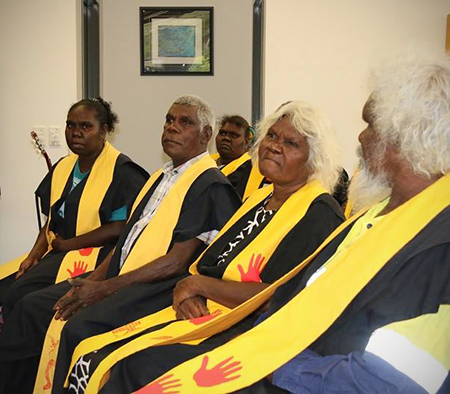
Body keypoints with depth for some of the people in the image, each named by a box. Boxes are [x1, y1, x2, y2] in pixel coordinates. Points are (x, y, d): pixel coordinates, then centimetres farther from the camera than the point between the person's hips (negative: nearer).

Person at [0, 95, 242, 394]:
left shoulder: (211, 186, -9)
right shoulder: (159, 177, 19)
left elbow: (177, 262, -16)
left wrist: (104, 289, -16)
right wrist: (92, 281, 1)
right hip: (118, 278, 9)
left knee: (82, 325, -30)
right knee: (32, 306, -1)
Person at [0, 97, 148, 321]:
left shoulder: (122, 171, -7)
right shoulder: (62, 167, 15)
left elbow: (119, 228, -14)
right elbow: (51, 221, 17)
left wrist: (67, 244, -11)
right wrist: (34, 255, -1)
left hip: (95, 254, -7)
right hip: (56, 252, 7)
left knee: (19, 294, -24)